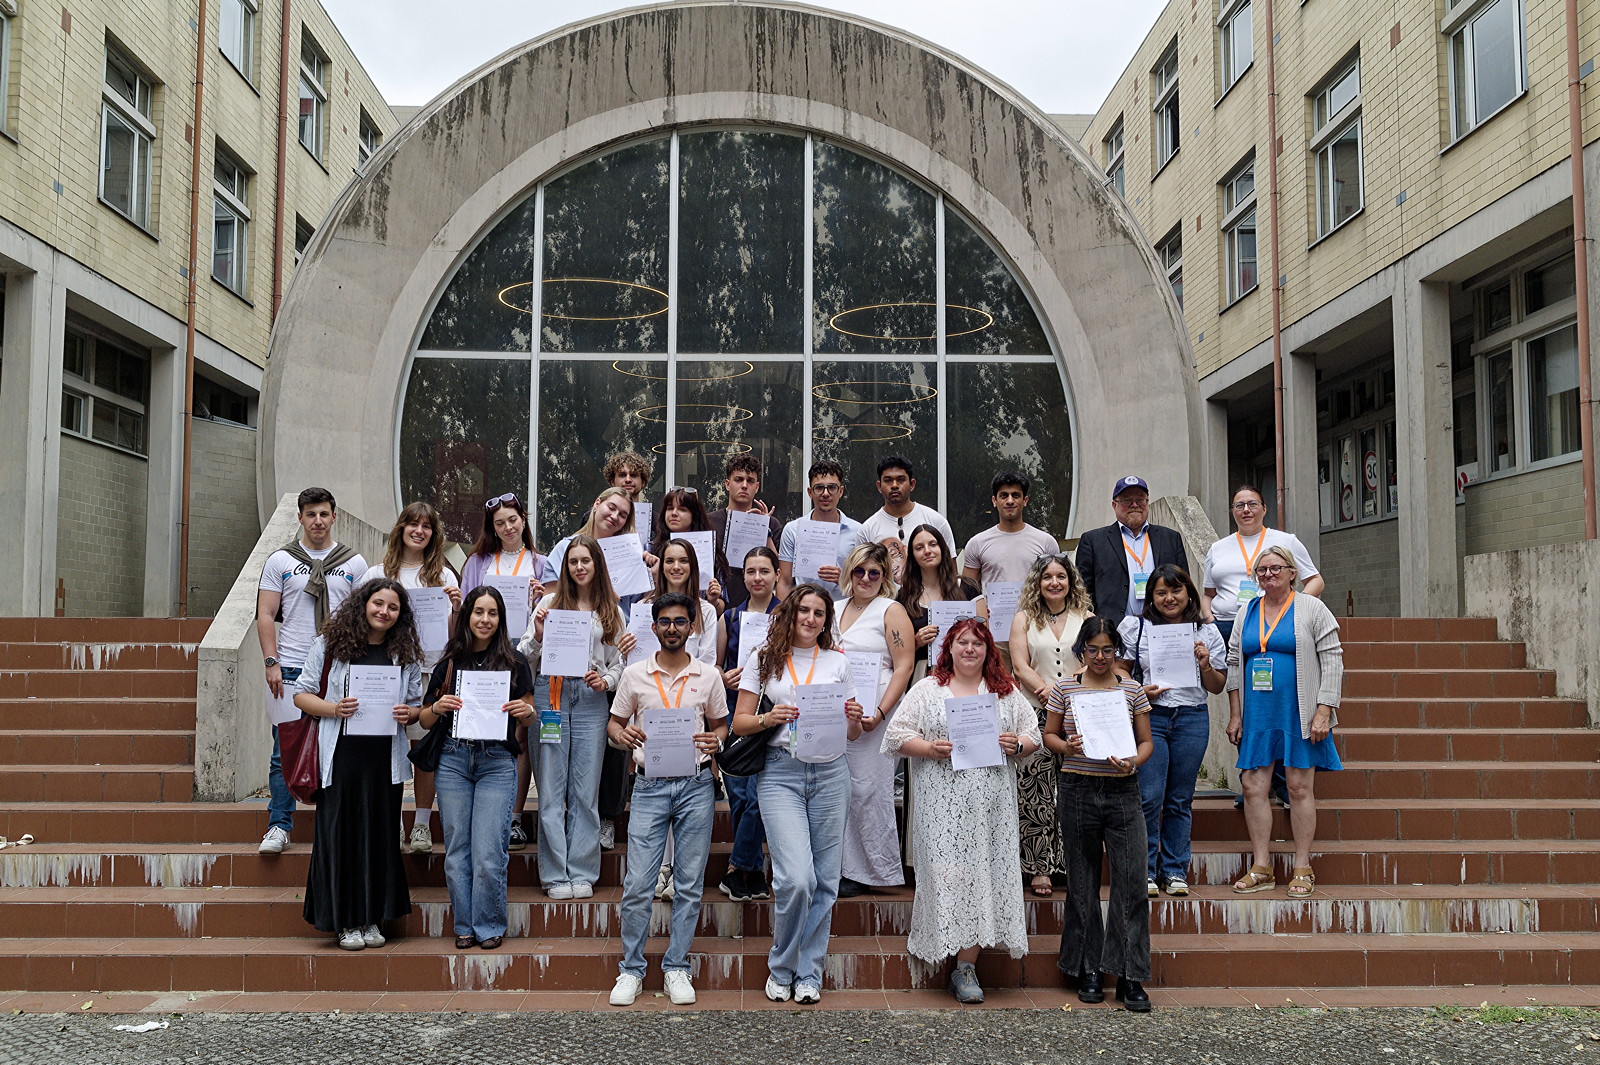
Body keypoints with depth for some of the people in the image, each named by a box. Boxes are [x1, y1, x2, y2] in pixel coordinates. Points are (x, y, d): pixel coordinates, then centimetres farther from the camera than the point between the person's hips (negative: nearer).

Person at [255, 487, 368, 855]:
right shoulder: (280, 560, 7)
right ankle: (279, 826, 10)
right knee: (284, 752, 1)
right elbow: (265, 615, 4)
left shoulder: (354, 562, 9)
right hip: (291, 671, -1)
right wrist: (272, 662, -5)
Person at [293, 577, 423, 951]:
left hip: (385, 758, 2)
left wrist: (408, 713, -9)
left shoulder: (406, 654, 10)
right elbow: (301, 693, 4)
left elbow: (418, 704, 14)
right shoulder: (329, 644, 3)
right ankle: (345, 922, 12)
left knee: (379, 833, 6)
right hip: (341, 755, -2)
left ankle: (372, 918, 18)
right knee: (340, 832, 1)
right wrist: (332, 709, -13)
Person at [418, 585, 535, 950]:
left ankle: (490, 926, 10)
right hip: (453, 759, 2)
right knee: (457, 850, 5)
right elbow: (424, 721, 14)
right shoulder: (449, 662, 9)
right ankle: (464, 926, 19)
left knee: (488, 853, -7)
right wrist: (437, 707, -7)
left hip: (498, 762, -2)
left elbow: (528, 719, 11)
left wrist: (526, 712, -11)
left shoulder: (515, 662, 5)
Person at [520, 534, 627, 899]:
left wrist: (605, 681, -5)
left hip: (591, 700, 1)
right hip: (550, 694, -1)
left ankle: (582, 873, 11)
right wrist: (538, 637, -12)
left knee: (586, 789, 3)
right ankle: (555, 875, 7)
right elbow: (525, 655, 8)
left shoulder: (612, 611, 13)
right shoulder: (550, 602, 8)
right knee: (551, 788, 0)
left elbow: (618, 662, 14)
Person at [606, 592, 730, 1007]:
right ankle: (631, 969, 13)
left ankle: (676, 968, 18)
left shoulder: (709, 675, 6)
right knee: (638, 884, -2)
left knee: (690, 884, 6)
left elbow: (721, 723, 14)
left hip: (696, 784, 1)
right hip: (650, 784, -1)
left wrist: (716, 740, -8)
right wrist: (623, 735, -11)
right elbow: (614, 722, 11)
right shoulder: (635, 674, 5)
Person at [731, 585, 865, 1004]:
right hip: (780, 772, -3)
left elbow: (851, 734, 17)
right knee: (796, 878, -13)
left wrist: (855, 719, -6)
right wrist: (768, 718, -13)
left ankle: (809, 973, 19)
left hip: (830, 772, 3)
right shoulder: (765, 660, 7)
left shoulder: (837, 662, 13)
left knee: (824, 879, 4)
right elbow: (739, 722, 6)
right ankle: (781, 968, 10)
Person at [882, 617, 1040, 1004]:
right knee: (949, 873, -6)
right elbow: (897, 735, 2)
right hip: (943, 803, -2)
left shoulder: (1006, 692, 14)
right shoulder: (927, 690, 7)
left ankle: (966, 968, 7)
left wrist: (1017, 745, -6)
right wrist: (930, 748, -13)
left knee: (982, 874, -1)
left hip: (990, 804, 2)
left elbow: (1034, 738, 16)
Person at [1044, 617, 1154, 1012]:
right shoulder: (1065, 688, 4)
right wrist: (1066, 746, -12)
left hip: (1123, 791, 0)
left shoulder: (1132, 689, 6)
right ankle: (1087, 971, 21)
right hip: (1078, 791, 0)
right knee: (1082, 884, 8)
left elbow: (1146, 741, 8)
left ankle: (1130, 977, 5)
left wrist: (1133, 761, -13)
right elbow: (1049, 735, 9)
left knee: (1132, 882, -5)